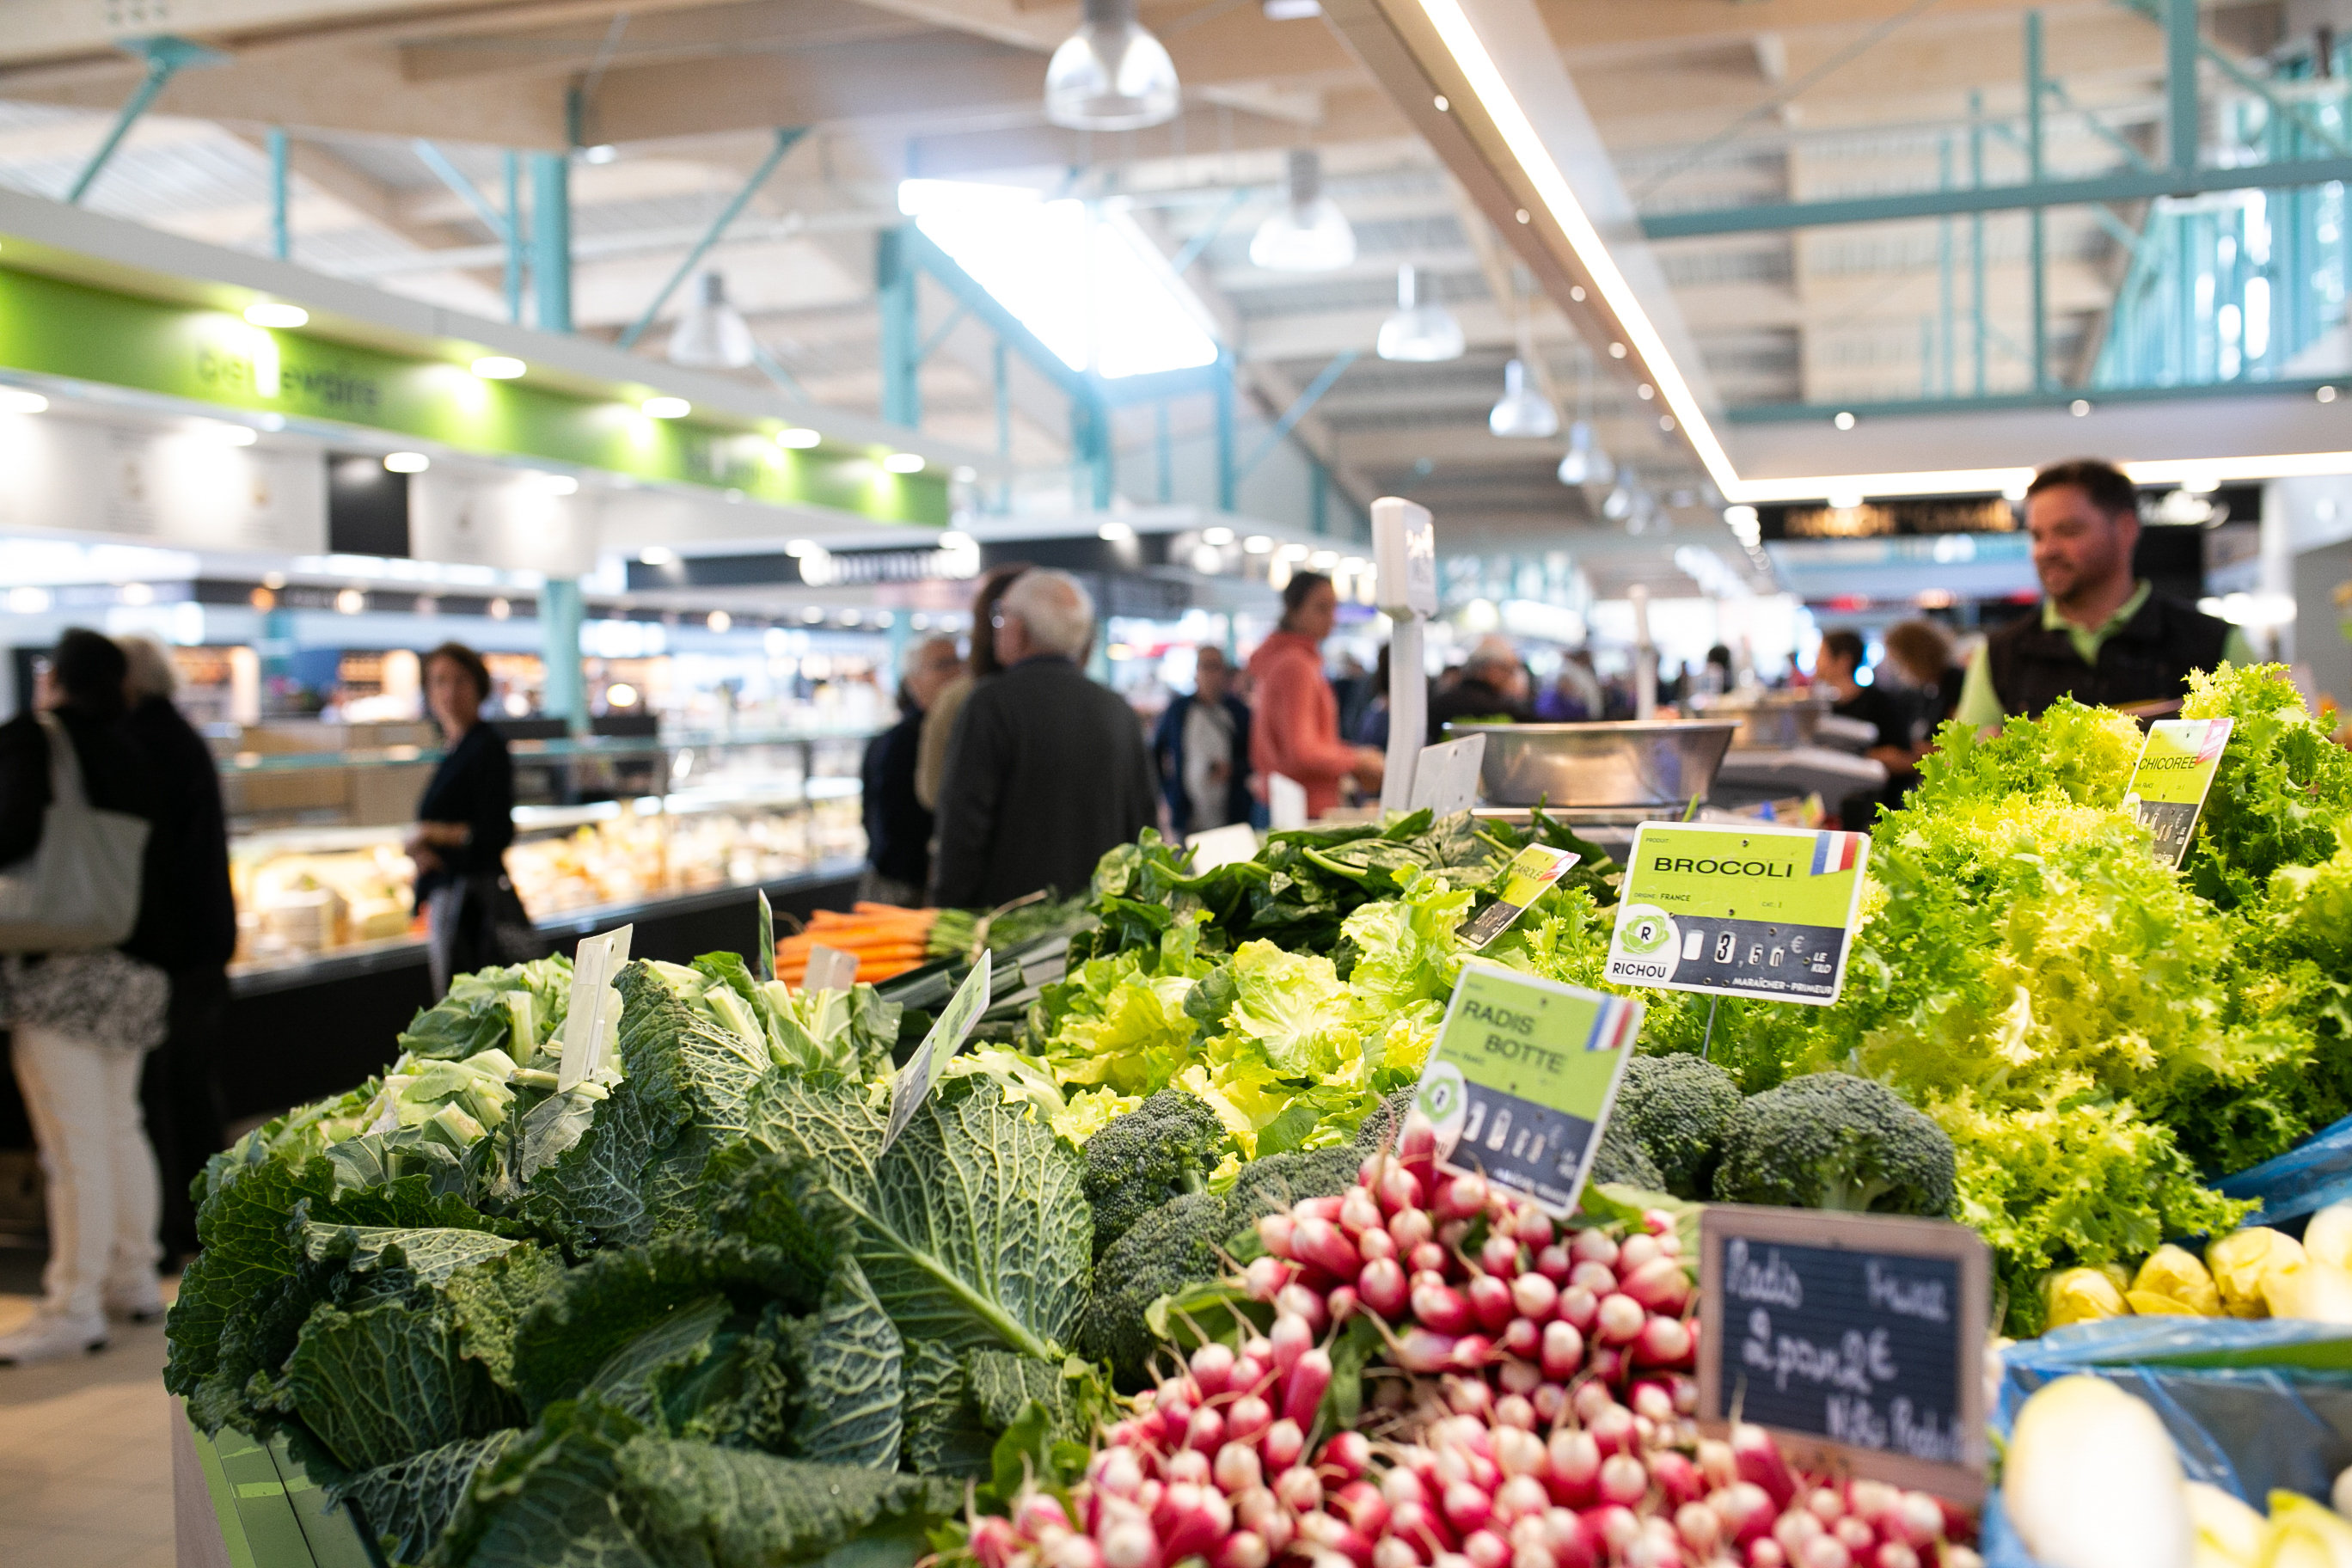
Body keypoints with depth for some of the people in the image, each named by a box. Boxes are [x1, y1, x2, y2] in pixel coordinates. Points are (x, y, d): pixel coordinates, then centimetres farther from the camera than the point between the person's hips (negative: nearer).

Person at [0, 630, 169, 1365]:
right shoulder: (130, 755, 11)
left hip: (61, 970, -7)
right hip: (132, 967, 7)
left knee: (73, 1144, -4)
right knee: (120, 1128, 17)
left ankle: (73, 1310, 2)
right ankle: (134, 1276, 27)